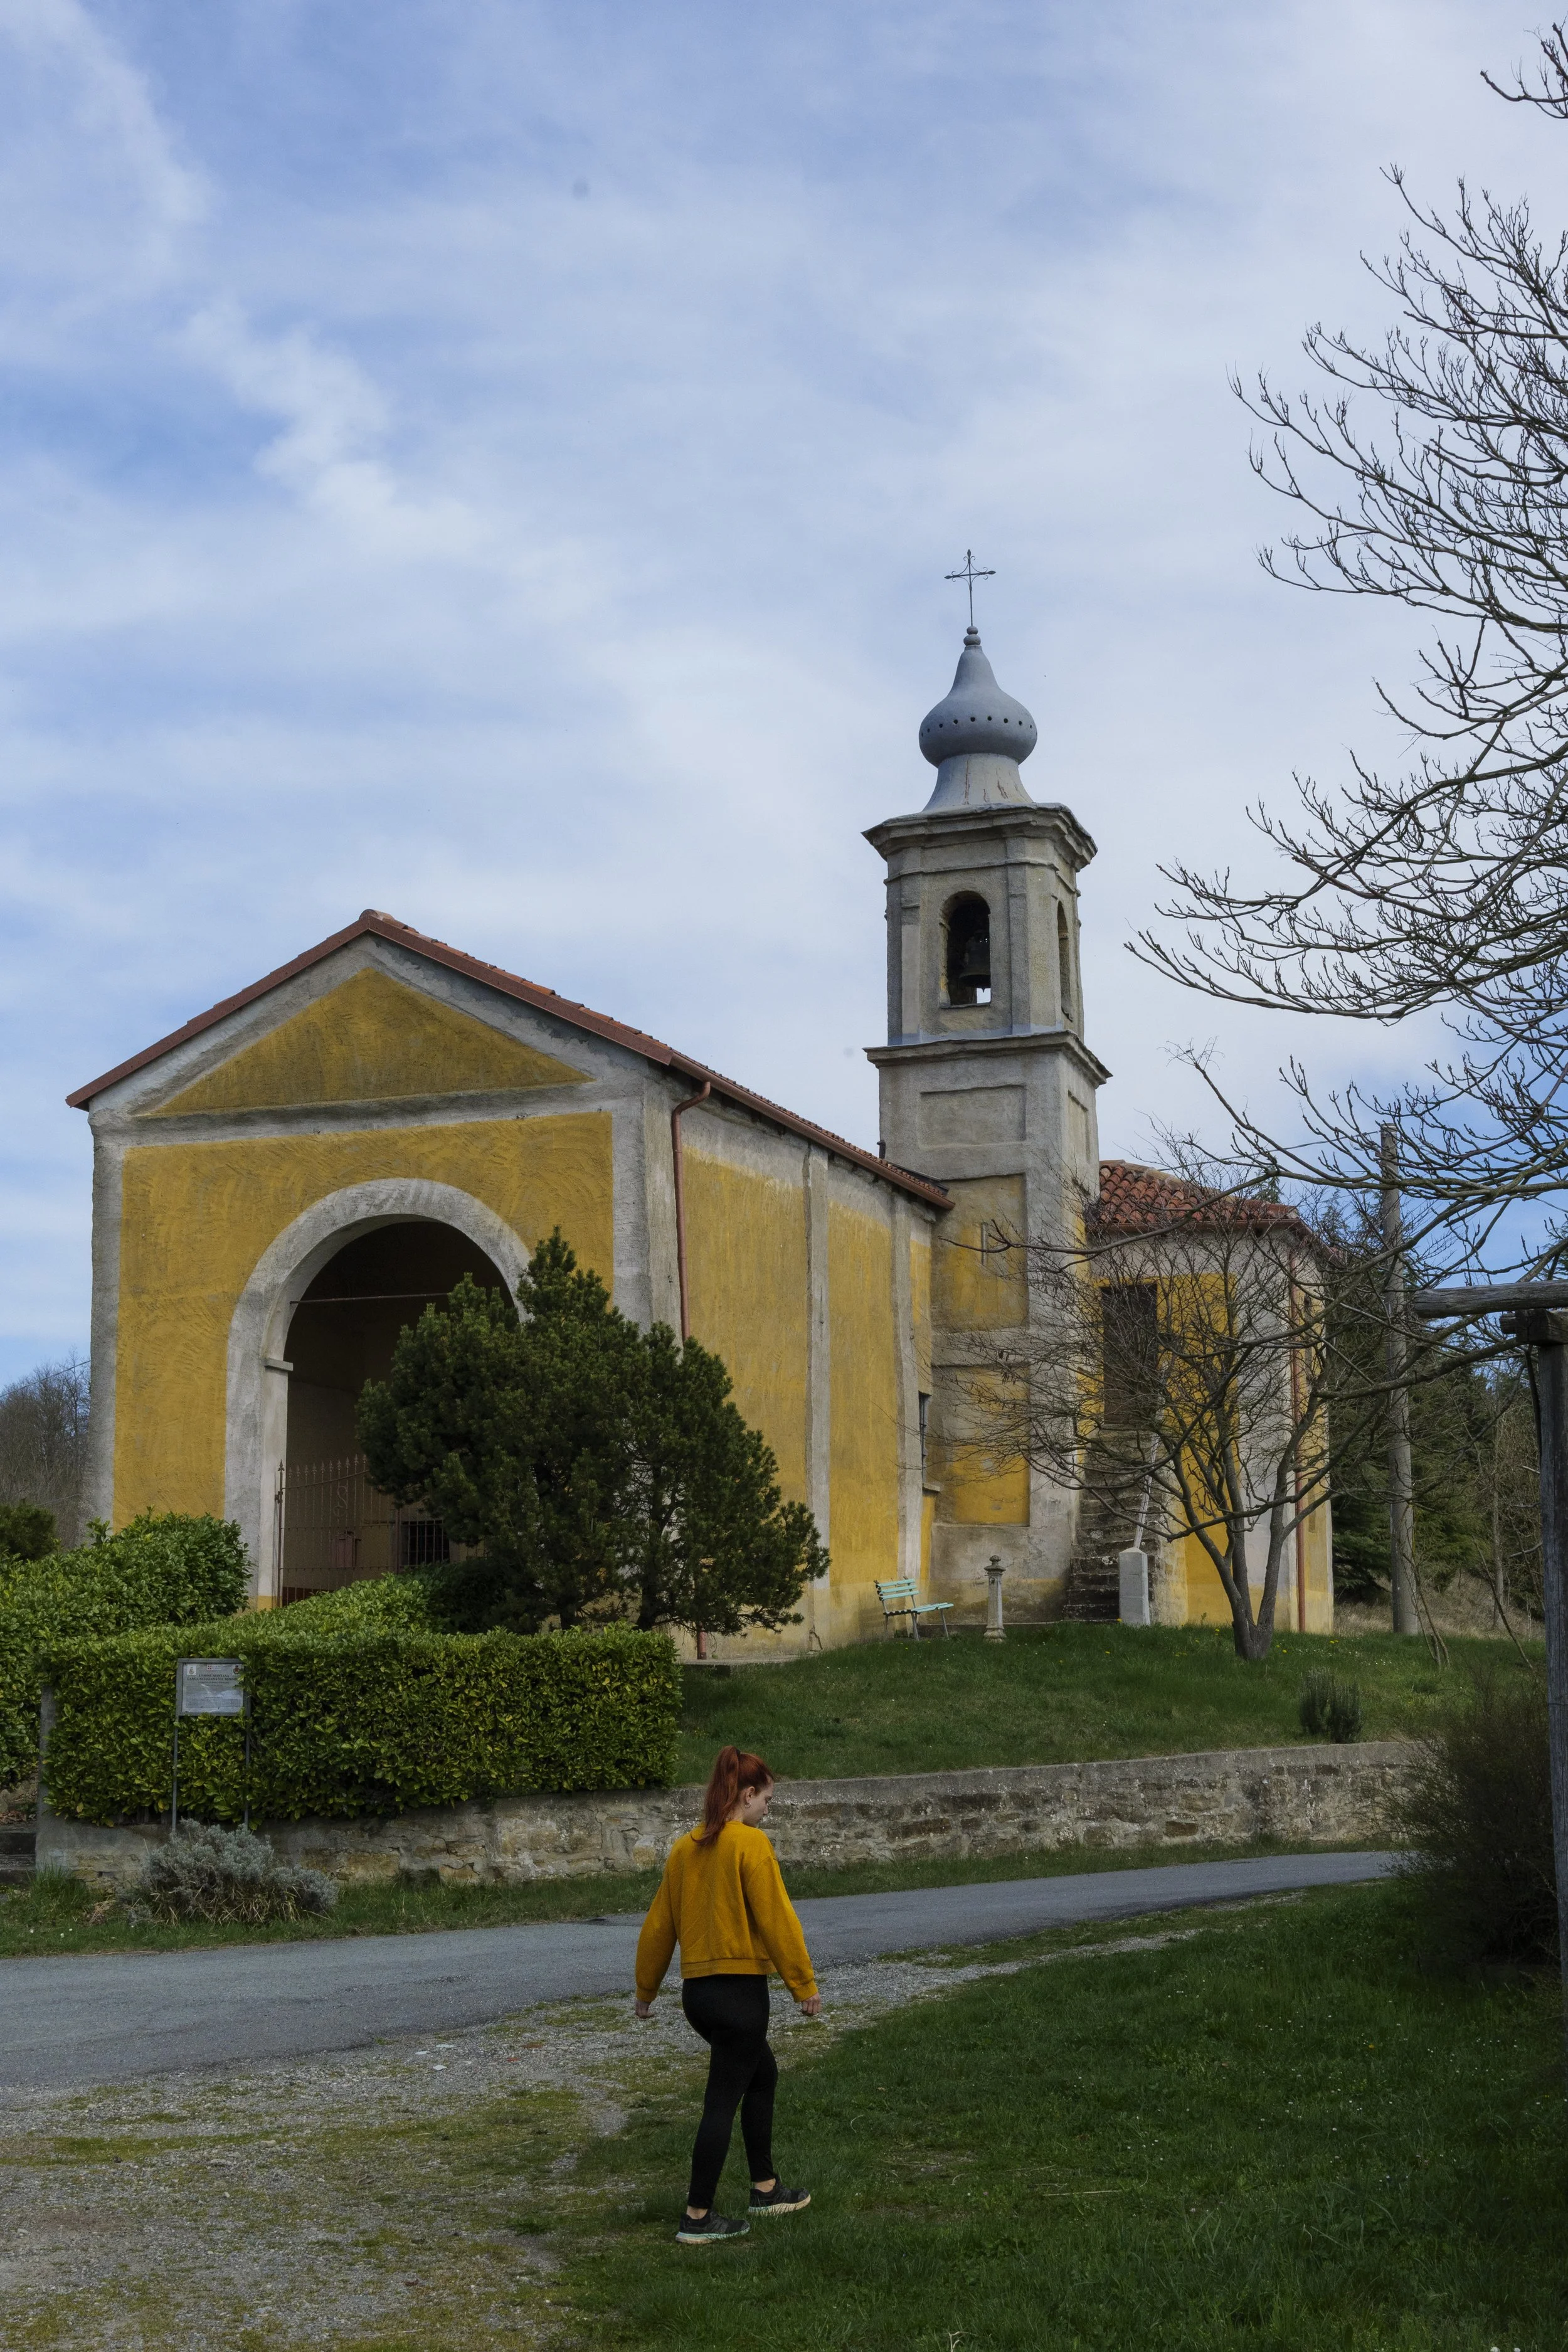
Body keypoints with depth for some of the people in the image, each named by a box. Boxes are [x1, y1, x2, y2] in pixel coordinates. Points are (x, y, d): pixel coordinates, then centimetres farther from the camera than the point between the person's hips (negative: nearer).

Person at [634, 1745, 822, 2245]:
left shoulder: (685, 1848, 9)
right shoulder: (750, 1844, -12)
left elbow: (659, 1923, 14)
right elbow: (776, 1917, -14)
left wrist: (647, 1988, 23)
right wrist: (804, 1984, -8)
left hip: (697, 1991, 8)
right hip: (740, 1990, -8)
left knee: (762, 2072, 25)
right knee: (723, 2101, 0)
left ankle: (765, 2188, 32)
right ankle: (697, 2219, 4)